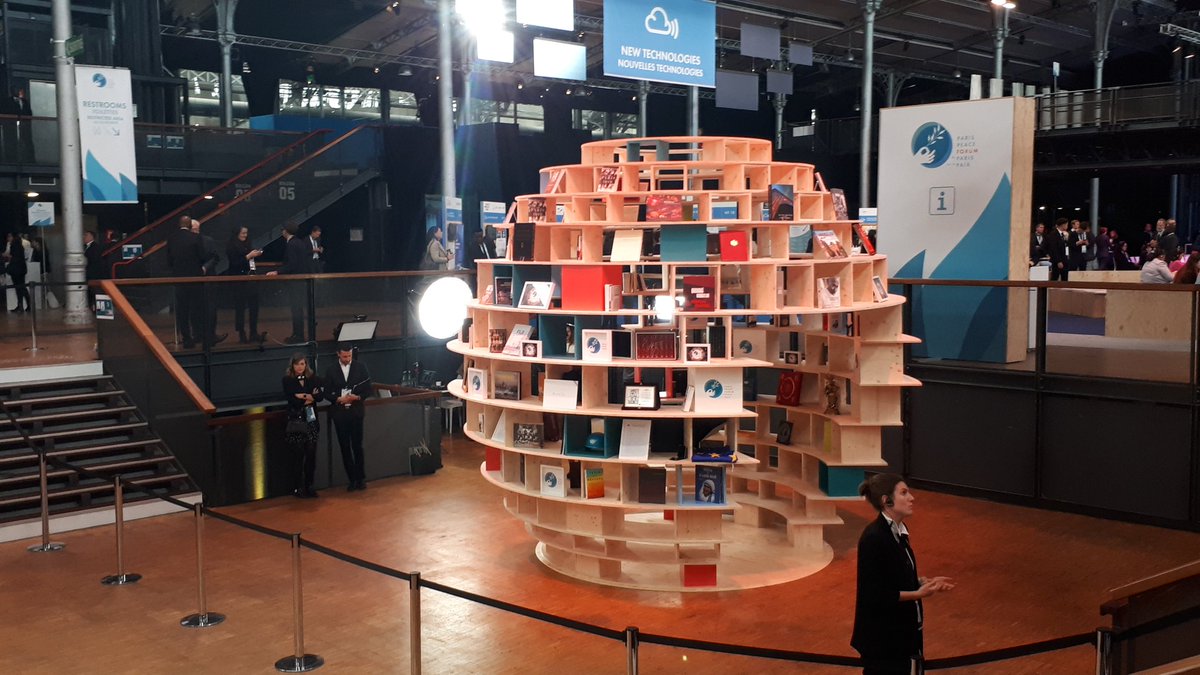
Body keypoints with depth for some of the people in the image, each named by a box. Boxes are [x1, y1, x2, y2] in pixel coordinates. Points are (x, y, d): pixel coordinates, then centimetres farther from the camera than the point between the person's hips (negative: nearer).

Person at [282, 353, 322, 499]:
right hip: (295, 421, -3)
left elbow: (319, 396, -4)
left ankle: (309, 486, 13)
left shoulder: (313, 379, 7)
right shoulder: (287, 380, -1)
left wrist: (303, 397, -16)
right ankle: (299, 488, 4)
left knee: (311, 454, 3)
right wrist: (309, 398, -8)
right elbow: (291, 399, -12)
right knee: (298, 455, -2)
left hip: (311, 420, 3)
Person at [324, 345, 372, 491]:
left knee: (357, 446, 0)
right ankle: (352, 479, 11)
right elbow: (327, 394, 4)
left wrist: (357, 397, -15)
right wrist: (338, 399, -14)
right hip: (339, 413, 1)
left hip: (356, 412, -1)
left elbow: (368, 389, 3)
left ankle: (361, 478, 11)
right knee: (345, 447, 4)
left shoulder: (360, 367, 2)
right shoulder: (331, 371, 4)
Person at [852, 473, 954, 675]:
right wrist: (918, 594, -22)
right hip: (881, 636, -9)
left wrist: (926, 582, 2)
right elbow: (875, 594, -22)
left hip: (900, 628, 9)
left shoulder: (899, 530, 6)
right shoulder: (874, 537, -23)